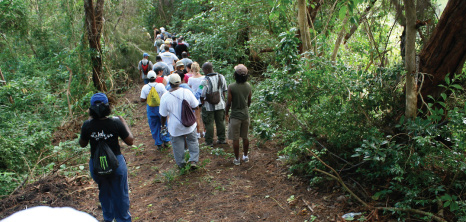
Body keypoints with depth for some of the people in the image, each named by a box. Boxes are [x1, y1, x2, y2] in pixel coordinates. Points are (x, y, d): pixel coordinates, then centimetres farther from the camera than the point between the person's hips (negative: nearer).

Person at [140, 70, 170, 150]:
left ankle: (158, 144, 20)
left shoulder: (145, 87, -10)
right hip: (160, 107, -1)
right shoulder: (160, 85, -14)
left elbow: (142, 100, -10)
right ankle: (166, 141, 22)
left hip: (150, 108, 1)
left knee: (154, 127, 13)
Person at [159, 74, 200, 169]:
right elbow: (195, 106, -4)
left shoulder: (165, 97, -14)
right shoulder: (187, 92, -13)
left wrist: (163, 125, 10)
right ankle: (193, 161, 17)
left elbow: (163, 115, -6)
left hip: (175, 127, -1)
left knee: (177, 145, 17)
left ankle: (181, 164, 31)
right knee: (192, 141, 21)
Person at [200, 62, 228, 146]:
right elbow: (224, 91, 8)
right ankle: (221, 139, 28)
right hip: (220, 105, 5)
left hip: (209, 107, -5)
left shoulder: (205, 81, -21)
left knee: (209, 124, 6)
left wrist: (202, 103, 0)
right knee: (220, 122, 17)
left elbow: (202, 95, -18)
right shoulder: (221, 77, -2)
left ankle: (209, 142, 14)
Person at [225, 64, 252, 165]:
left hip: (235, 116, -5)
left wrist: (226, 114, 2)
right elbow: (249, 101, 8)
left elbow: (229, 103, -13)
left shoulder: (231, 87, -17)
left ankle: (237, 159, 15)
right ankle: (245, 156, 30)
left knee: (235, 139, 6)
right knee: (245, 137, 17)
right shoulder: (248, 86, -3)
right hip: (245, 115, 5)